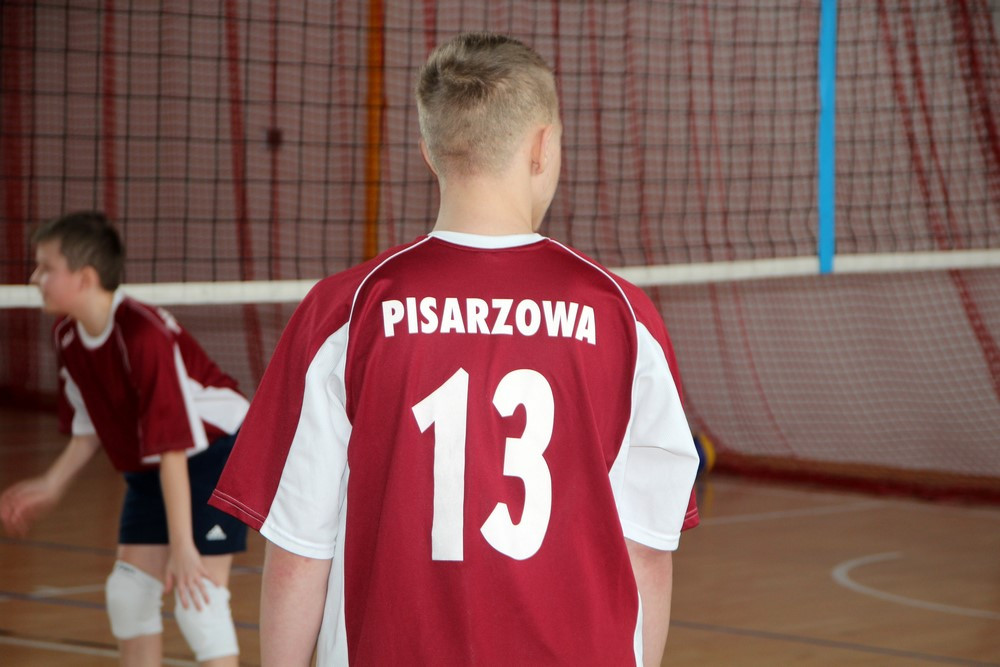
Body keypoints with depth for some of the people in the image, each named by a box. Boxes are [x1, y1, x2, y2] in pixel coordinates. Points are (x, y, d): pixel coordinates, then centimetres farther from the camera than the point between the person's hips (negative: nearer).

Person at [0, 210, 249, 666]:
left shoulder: (144, 335, -31)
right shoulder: (67, 337, -5)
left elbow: (172, 450, -31)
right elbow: (91, 427, 11)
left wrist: (182, 547, -31)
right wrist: (52, 485, 7)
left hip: (217, 451, -9)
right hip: (148, 469, 9)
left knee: (198, 598, -16)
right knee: (128, 592, 8)